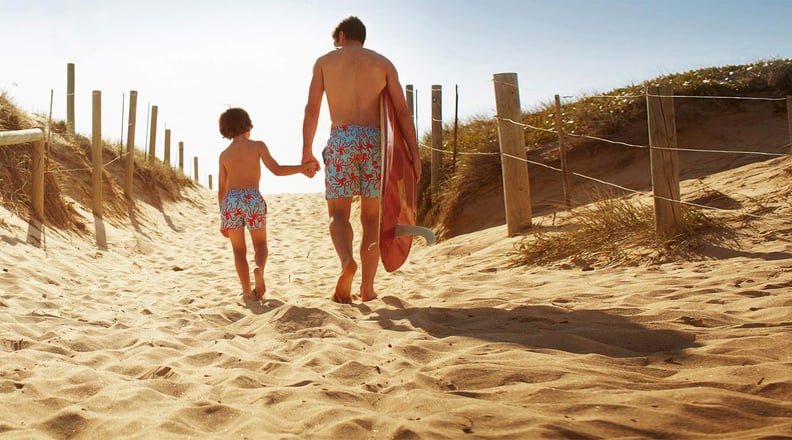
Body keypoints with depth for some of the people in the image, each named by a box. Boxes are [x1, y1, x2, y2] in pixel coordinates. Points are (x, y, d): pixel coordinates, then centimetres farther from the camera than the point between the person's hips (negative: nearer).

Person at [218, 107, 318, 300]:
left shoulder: (224, 155, 16)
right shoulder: (257, 146, 7)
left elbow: (221, 190, 14)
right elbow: (276, 170, -5)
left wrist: (223, 220, 20)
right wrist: (303, 167, 4)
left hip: (230, 200, 2)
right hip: (253, 199, -2)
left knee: (238, 250, 11)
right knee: (260, 244, 12)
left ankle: (246, 290, -1)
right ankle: (259, 270, -20)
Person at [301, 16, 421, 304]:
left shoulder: (325, 61, 13)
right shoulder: (383, 63, 14)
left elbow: (312, 109, 3)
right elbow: (402, 111, 4)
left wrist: (307, 151, 6)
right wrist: (414, 155, 2)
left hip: (341, 139, -1)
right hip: (374, 140, 1)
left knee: (338, 213, 4)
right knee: (371, 217, 9)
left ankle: (347, 262, -26)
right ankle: (367, 287, 9)